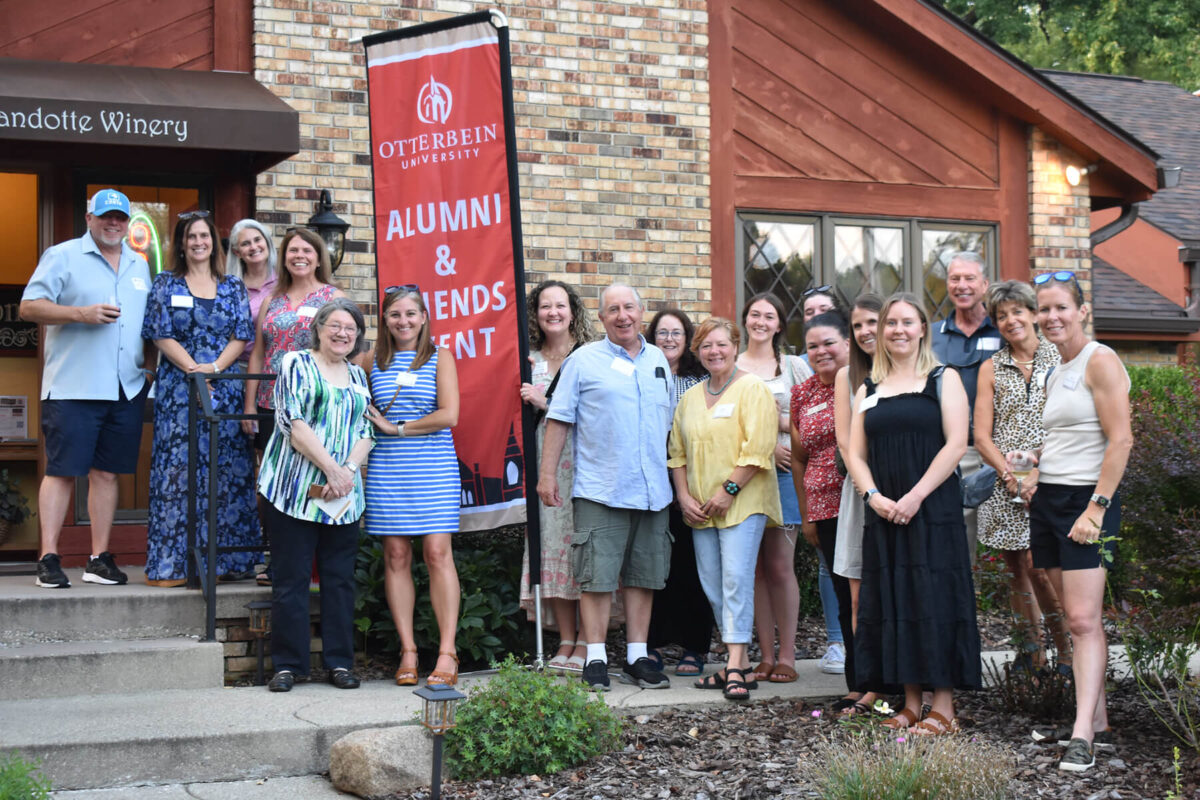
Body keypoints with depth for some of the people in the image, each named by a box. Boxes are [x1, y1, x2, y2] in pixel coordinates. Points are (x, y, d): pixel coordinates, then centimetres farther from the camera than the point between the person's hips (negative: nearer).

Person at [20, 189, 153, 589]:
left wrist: (150, 364, 10)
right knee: (61, 470, -5)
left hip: (127, 388, 5)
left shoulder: (139, 266, 18)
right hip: (72, 386, -5)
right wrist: (82, 313, -16)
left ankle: (100, 559, 12)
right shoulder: (63, 256, 1)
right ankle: (48, 559, -2)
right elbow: (29, 307, -6)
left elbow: (150, 323, 25)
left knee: (107, 472, 7)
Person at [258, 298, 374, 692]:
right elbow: (293, 423, -10)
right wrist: (331, 468, -15)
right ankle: (287, 664, 6)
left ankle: (340, 661, 13)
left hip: (343, 496, 5)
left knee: (340, 578, 6)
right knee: (291, 578, -1)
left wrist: (349, 469, -8)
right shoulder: (296, 364, 0)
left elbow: (366, 432, 11)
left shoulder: (358, 376, 16)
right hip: (296, 489, -4)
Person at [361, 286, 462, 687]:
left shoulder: (439, 357, 4)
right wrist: (371, 420, 8)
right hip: (386, 469, 3)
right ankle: (408, 651, 6)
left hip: (434, 468, -2)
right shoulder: (373, 361, 11)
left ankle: (447, 654, -5)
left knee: (437, 553, -8)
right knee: (396, 556, 0)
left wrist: (396, 428, -5)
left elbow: (449, 415, -6)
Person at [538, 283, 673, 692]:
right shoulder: (584, 360, 1)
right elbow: (559, 419, 0)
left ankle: (637, 657, 16)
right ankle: (596, 660, 3)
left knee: (643, 576, 8)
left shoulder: (658, 359, 14)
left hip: (652, 490, 4)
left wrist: (674, 475, 16)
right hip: (600, 490, -4)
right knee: (597, 576, -4)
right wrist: (547, 473, -6)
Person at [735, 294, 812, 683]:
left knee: (780, 567, -5)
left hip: (783, 472, -1)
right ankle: (766, 655, 9)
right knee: (754, 568, 2)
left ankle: (786, 655, 2)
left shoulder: (794, 366, 10)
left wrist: (779, 421, -8)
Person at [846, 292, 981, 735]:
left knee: (934, 599, -6)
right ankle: (911, 703, 12)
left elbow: (956, 443, -7)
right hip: (884, 513, 4)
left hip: (933, 510, -4)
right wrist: (873, 496, -7)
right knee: (894, 602, 5)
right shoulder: (868, 390, 15)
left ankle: (943, 708, -2)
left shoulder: (944, 379, 3)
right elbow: (855, 454, 12)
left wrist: (915, 496, -14)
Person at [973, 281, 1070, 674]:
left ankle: (1066, 651, 2)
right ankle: (1031, 651, 17)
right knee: (1015, 569, 5)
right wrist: (1010, 474, -10)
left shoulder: (1060, 359, 4)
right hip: (1004, 486, 3)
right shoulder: (991, 369, 10)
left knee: (1038, 566, -12)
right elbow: (982, 436, 6)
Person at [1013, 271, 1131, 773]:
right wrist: (1035, 473, 10)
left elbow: (1120, 441, -16)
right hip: (1048, 501, 9)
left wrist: (1096, 508, -21)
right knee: (1074, 619, 9)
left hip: (1087, 500, -8)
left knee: (1084, 619, -13)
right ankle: (1098, 719, 15)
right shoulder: (1055, 374, 17)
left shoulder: (1100, 362, -9)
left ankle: (1081, 736, -15)